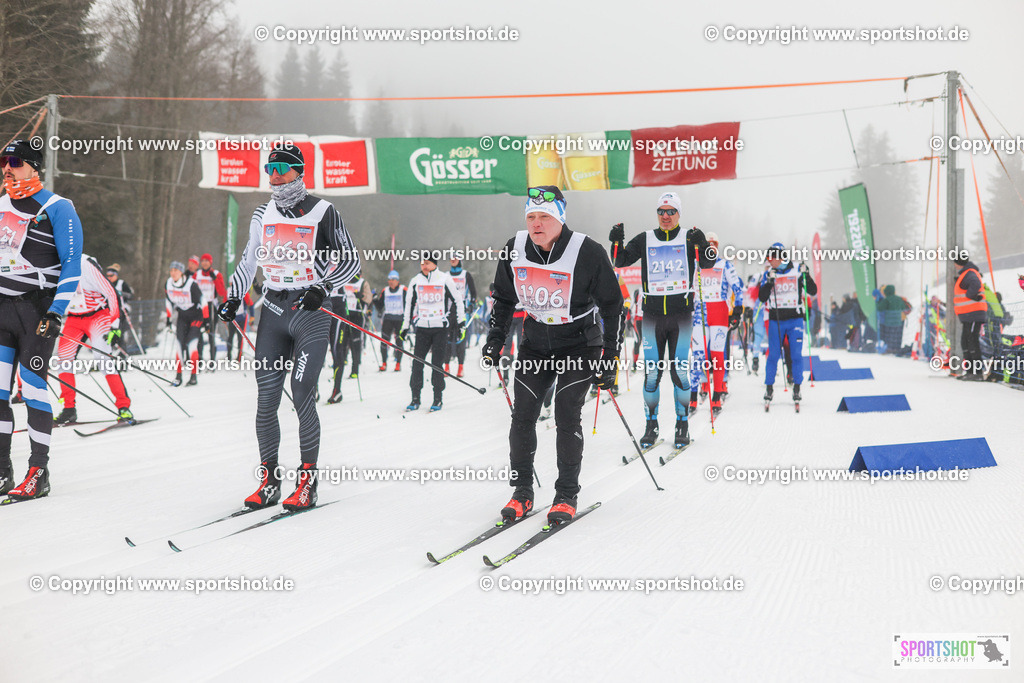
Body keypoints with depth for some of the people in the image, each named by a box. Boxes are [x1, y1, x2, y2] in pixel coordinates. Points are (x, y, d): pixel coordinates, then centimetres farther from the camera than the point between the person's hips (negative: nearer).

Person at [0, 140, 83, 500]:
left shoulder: (56, 209, -5)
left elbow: (71, 263, -8)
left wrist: (57, 311, -16)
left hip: (37, 309, -6)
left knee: (32, 387, -7)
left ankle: (39, 473, 1)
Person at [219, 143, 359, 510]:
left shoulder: (322, 212, -3)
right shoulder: (263, 214, 12)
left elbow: (350, 260, -1)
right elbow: (248, 260, 25)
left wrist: (324, 288, -16)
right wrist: (233, 298, 14)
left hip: (311, 311, -5)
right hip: (273, 311, 5)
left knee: (302, 396, -11)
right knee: (266, 399, -1)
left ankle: (307, 482, -3)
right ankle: (268, 481, 8)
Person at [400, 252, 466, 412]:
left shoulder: (444, 279, -2)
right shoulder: (415, 282, 6)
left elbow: (457, 301, 7)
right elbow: (409, 305, 15)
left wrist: (461, 322, 5)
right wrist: (405, 327, 14)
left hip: (440, 328, -2)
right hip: (422, 328, 2)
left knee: (437, 364, -3)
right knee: (417, 363, -3)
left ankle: (438, 399, 7)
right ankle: (415, 399, 5)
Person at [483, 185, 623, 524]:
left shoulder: (587, 253, -21)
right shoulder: (514, 251, -9)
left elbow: (612, 306, -11)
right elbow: (503, 299, 10)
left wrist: (609, 359, -13)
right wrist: (494, 341, 3)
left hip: (578, 344, -4)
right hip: (535, 342, 4)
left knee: (566, 414, -13)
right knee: (523, 415, -4)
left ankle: (567, 496, -1)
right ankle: (522, 492, 8)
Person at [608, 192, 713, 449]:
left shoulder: (689, 238, 5)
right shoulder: (645, 240, 9)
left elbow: (707, 264, -6)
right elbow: (621, 260, 7)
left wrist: (701, 245, -25)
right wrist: (617, 242, -11)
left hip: (681, 313, -1)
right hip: (652, 314, 1)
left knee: (680, 370, -2)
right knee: (651, 372, 0)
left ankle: (682, 425, 8)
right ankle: (651, 424, 8)